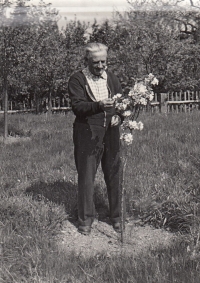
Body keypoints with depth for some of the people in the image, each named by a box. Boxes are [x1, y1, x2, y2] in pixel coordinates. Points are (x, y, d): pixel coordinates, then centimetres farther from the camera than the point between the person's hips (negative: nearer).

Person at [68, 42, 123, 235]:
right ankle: (85, 219, 16)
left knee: (114, 175, 6)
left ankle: (117, 217, 21)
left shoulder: (111, 78, 12)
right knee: (86, 176, 2)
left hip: (111, 133, 4)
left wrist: (118, 116, -6)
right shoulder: (77, 80, -2)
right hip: (87, 134, -3)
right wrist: (98, 105, -29)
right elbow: (77, 107, -13)